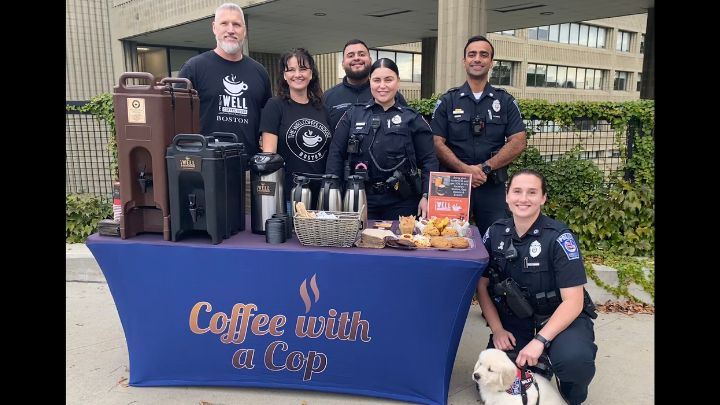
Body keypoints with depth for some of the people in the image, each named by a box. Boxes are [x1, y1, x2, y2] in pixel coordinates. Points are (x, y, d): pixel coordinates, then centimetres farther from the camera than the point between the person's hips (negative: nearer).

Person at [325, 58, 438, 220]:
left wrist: (426, 196, -10)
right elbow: (336, 155, 6)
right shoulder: (353, 115, 8)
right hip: (360, 199, 1)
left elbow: (428, 160, 1)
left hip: (401, 202, -1)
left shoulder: (412, 118, 5)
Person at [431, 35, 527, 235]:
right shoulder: (448, 101, 6)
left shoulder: (505, 101, 8)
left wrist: (485, 168, -13)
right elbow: (438, 143, -2)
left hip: (493, 186, 1)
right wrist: (465, 169, -17)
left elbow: (519, 142, -1)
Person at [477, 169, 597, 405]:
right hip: (514, 319, 3)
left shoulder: (558, 237, -17)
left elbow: (573, 301, -19)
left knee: (575, 359, -33)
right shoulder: (495, 233, -5)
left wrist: (540, 340, -27)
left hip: (561, 318, -3)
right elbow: (482, 285, 2)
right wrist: (497, 329, -8)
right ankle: (536, 367, 20)